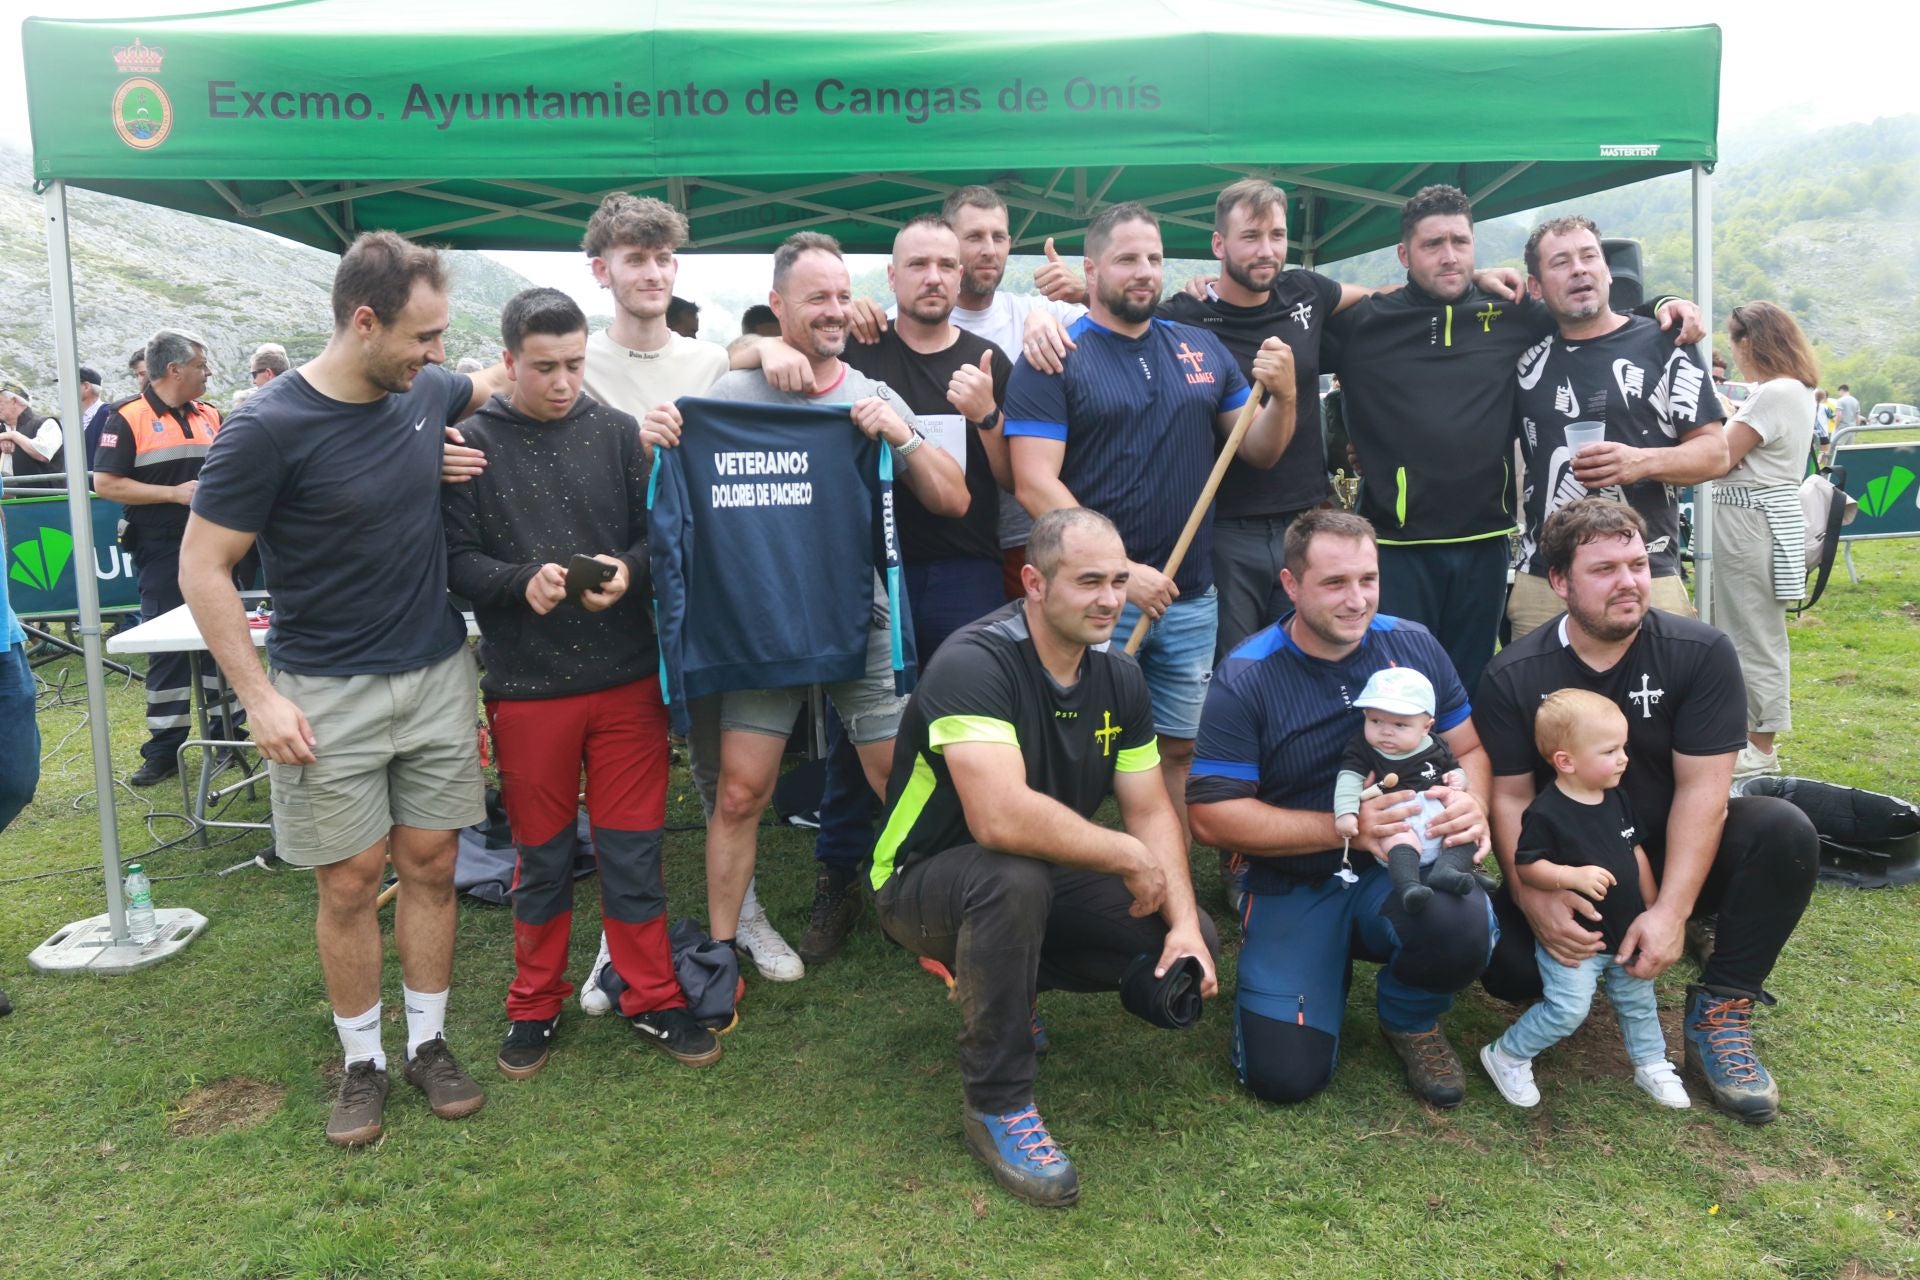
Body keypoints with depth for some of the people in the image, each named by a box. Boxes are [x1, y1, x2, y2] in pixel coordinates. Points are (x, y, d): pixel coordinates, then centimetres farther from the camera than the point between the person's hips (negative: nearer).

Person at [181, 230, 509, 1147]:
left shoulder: (427, 391, 0)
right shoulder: (268, 430, -15)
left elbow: (495, 386, 23)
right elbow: (202, 568, -10)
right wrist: (259, 697, -14)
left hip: (438, 677, 4)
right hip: (327, 695, -4)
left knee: (429, 866, 9)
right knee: (349, 883, 4)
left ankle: (428, 1044, 25)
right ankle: (362, 1063, 23)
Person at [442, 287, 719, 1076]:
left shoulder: (617, 432, 2)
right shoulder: (473, 443, -2)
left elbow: (658, 533, 4)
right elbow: (456, 560, -5)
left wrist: (627, 570, -16)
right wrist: (523, 582, -23)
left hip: (627, 679, 1)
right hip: (526, 685, -1)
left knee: (633, 849, 9)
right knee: (541, 854, 13)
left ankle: (652, 999, 25)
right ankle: (535, 1005, 31)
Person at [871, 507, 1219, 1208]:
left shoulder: (1117, 674, -2)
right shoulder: (974, 663, -27)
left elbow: (1151, 810, 0)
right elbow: (1001, 818, -40)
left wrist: (1184, 925, -15)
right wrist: (1129, 856, -27)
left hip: (1046, 879, 7)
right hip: (928, 883, -7)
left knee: (1194, 942, -8)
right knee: (1015, 878, -40)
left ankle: (1007, 977, 13)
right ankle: (996, 1104, -19)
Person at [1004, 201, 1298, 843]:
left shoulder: (1203, 350, 12)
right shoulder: (1053, 361, -4)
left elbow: (1259, 452, 16)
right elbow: (1035, 484, -13)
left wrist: (1283, 395, -6)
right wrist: (1122, 572, -17)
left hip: (1190, 597, 5)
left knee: (1179, 751, 12)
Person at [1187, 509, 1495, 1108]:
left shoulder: (1413, 645, -1)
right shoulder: (1244, 678, -13)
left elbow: (1471, 746, 8)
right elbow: (1210, 815, -16)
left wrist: (1471, 803, -17)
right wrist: (1346, 828, -21)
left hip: (1403, 868, 2)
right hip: (1292, 888, -2)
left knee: (1464, 931, -33)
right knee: (1284, 1074, -14)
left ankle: (1411, 1020, 6)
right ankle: (1330, 964, 21)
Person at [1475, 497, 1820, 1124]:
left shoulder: (1702, 653, -12)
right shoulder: (1512, 677, -11)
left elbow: (1701, 788, -16)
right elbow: (1511, 797, -11)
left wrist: (1671, 910, -25)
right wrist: (1534, 899, -27)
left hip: (1676, 853, 1)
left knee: (1784, 831, -29)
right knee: (1507, 963, -26)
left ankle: (1718, 1013, -13)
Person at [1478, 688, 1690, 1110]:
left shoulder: (1616, 799, 1)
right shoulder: (1546, 813, -22)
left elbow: (1636, 852, 12)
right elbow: (1525, 866, -20)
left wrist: (1653, 909, 13)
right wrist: (1573, 875, -34)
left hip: (1626, 932, 7)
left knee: (1638, 1000, 20)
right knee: (1567, 1009, -11)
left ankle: (1652, 1065, 42)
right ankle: (1506, 1056, 9)